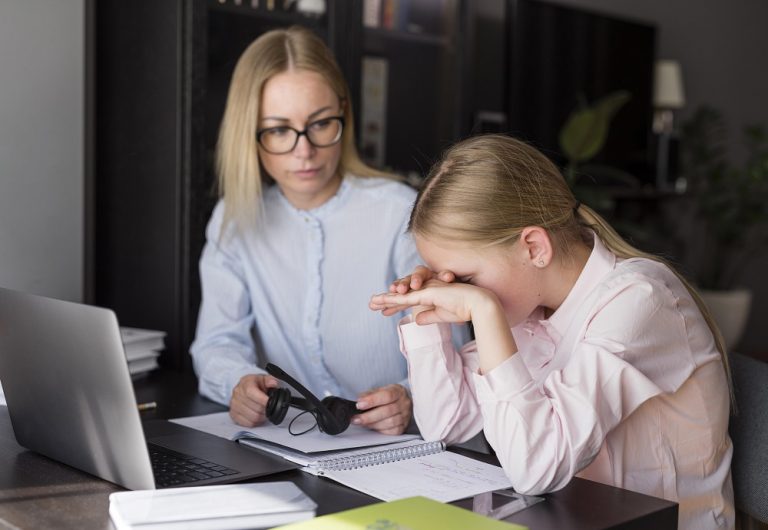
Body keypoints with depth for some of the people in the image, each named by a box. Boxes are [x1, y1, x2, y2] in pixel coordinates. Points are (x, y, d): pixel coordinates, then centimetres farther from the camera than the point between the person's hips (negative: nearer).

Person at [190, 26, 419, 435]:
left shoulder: (402, 213, -7)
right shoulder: (235, 218, 4)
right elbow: (218, 341, 0)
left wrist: (411, 399, -31)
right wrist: (239, 383, -24)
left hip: (392, 447, -1)